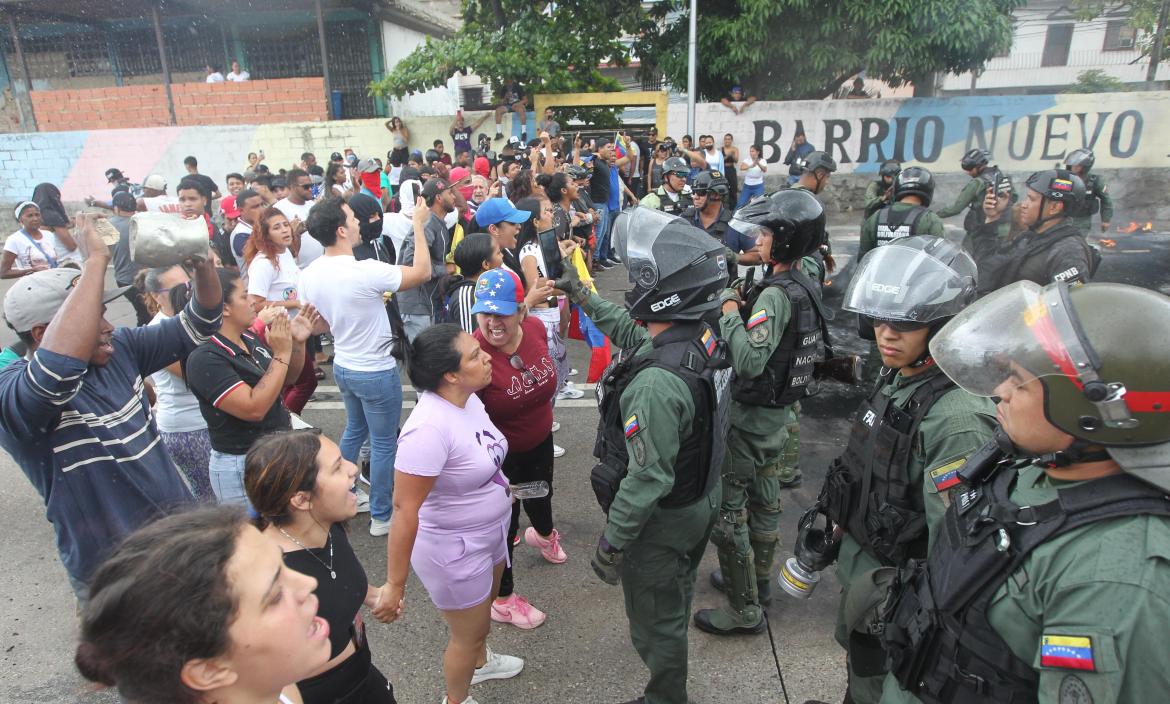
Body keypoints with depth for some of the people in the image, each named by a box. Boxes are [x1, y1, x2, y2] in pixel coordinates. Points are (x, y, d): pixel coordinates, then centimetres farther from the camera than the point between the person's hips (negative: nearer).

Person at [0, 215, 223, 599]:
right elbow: (60, 366, -43)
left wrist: (203, 267, -18)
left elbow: (198, 324, 2)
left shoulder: (119, 348, 0)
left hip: (182, 528, 7)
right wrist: (96, 261, -38)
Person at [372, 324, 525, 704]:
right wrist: (394, 585, -26)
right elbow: (404, 509, -31)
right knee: (467, 634, 18)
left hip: (488, 532, 8)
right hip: (454, 548, -8)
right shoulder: (429, 428, -35)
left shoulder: (468, 399, -9)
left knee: (484, 606, 32)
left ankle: (479, 661, 63)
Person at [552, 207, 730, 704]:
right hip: (702, 499, 10)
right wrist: (585, 298, 16)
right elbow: (632, 332, 9)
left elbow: (648, 478, -32)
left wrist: (611, 542, -19)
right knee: (677, 594, 35)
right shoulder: (702, 337, -11)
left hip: (661, 520, -10)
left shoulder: (655, 384, -39)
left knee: (655, 620, 17)